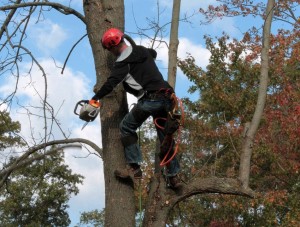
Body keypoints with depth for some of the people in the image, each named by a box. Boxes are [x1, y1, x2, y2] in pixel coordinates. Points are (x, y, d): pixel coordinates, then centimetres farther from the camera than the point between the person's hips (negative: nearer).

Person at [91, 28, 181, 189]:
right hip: (166, 97, 8)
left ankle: (134, 169, -3)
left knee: (127, 128, 5)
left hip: (149, 99, -8)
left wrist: (94, 99, -13)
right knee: (165, 136, 15)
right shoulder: (142, 50, 19)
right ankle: (173, 176, 14)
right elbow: (153, 53, 44)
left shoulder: (123, 61, -6)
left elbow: (111, 83, -15)